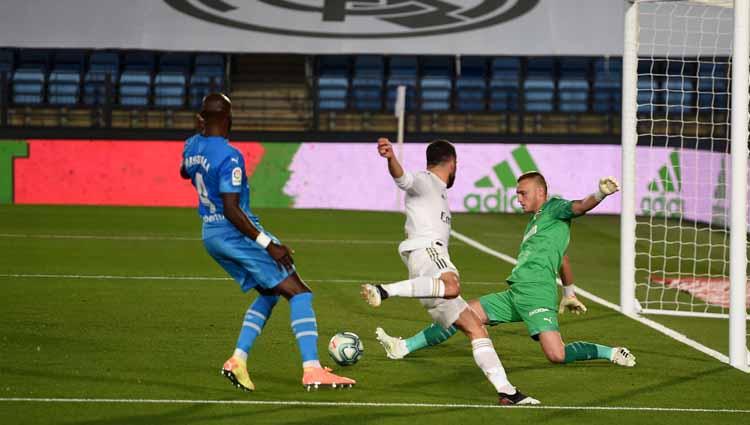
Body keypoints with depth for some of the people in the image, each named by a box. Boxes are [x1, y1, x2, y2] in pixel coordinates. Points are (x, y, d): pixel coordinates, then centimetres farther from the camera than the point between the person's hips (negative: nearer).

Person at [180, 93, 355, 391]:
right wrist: (268, 245, -24)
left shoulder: (191, 146, 3)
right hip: (236, 232, -9)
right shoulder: (229, 157, -23)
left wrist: (200, 134, 38)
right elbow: (231, 210, -27)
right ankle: (312, 371, -17)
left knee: (269, 294, 21)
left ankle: (238, 359, 6)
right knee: (299, 293, -6)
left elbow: (185, 172, 27)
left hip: (210, 234, 9)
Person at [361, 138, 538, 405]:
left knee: (476, 329, 4)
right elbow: (402, 178, -20)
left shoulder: (438, 191, 33)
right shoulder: (423, 182, 4)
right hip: (425, 251, -10)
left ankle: (506, 391, 0)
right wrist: (391, 159, -40)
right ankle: (383, 291, -47)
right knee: (451, 287, -43)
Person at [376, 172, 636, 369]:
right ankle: (403, 347, 15)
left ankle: (612, 353, -1)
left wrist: (600, 194, -41)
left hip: (536, 294, -9)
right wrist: (570, 293, 44)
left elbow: (580, 207, -19)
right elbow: (562, 258, 36)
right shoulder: (535, 221, 26)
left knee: (557, 355, -21)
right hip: (514, 294, 9)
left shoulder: (554, 209, 1)